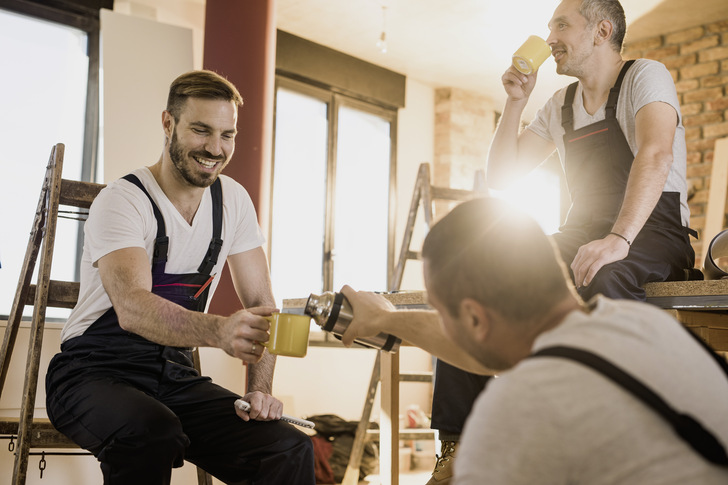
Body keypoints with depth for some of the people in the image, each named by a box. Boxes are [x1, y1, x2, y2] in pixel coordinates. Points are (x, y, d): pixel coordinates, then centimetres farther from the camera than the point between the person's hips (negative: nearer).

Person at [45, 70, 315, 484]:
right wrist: (221, 331, -51)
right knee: (151, 430, -38)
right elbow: (132, 307, -32)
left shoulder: (234, 201, 4)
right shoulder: (123, 201, -15)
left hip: (175, 375, 4)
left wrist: (261, 389, -10)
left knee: (291, 451, -18)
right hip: (96, 372, -4)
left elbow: (260, 304, 6)